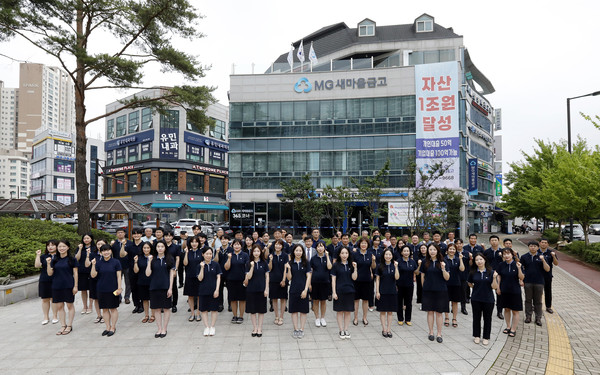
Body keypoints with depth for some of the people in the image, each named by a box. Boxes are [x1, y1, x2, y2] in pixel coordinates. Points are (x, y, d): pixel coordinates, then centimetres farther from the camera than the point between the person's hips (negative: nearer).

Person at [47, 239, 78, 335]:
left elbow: (75, 273, -4)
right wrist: (48, 264, -12)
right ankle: (63, 326, 18)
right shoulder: (54, 260, 6)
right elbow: (50, 274, 3)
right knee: (59, 306, 7)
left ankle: (69, 326, 14)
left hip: (68, 286, -4)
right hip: (57, 286, 4)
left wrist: (75, 286, -8)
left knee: (70, 305, 5)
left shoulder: (72, 259, -4)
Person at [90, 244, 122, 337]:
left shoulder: (116, 262, -4)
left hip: (113, 289, -3)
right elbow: (93, 275, -3)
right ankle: (108, 327, 20)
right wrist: (93, 265, -16)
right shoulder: (99, 263, 3)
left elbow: (118, 276, -4)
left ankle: (113, 327, 14)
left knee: (113, 308, 4)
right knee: (105, 309, 9)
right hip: (102, 289, 3)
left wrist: (119, 288, -8)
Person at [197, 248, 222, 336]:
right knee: (204, 309, 5)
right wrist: (202, 267, -16)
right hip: (203, 290, 1)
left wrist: (217, 289, -9)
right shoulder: (200, 265, 1)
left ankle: (212, 327, 16)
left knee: (214, 309, 4)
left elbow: (218, 277, -1)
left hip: (213, 290, -1)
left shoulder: (215, 264, -2)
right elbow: (200, 279, -7)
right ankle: (206, 327, 16)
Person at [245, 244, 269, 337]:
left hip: (261, 289, 0)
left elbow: (267, 276, 1)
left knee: (261, 310, 5)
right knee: (252, 309, 6)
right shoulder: (249, 263, 0)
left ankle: (259, 328, 16)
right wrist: (252, 266, -20)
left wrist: (266, 289, -5)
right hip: (251, 289, 0)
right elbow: (249, 277, -8)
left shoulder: (264, 263, 0)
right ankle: (254, 328, 19)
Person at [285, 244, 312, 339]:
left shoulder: (306, 263, -1)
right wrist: (288, 269, -17)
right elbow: (289, 278, 0)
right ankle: (296, 329, 16)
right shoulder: (290, 263, 2)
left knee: (303, 310, 5)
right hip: (293, 289, 1)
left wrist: (305, 290, -11)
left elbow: (308, 277, -4)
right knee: (294, 310, 6)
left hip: (303, 289, -1)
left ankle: (301, 330, 14)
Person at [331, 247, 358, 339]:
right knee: (340, 311, 3)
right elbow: (333, 279, -3)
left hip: (349, 291, 2)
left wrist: (355, 268, -16)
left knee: (348, 311, 7)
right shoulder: (336, 265, -3)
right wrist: (334, 292, -8)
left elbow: (354, 278, -3)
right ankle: (341, 331, 13)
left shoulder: (351, 265, 4)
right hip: (339, 291, -2)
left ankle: (346, 330, 19)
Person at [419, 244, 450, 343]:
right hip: (428, 290, 1)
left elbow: (447, 278, -4)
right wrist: (424, 287, 10)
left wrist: (443, 269, -19)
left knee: (438, 312, 3)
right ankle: (431, 333, 18)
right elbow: (422, 276, 10)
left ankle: (439, 334, 14)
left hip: (440, 290, -1)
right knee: (430, 311, 6)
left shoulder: (442, 262, -2)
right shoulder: (425, 263, 2)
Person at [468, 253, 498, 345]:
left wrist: (494, 278, -24)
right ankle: (477, 336, 24)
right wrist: (476, 288, 3)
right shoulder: (473, 272, -2)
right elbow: (470, 283, 15)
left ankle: (486, 337, 21)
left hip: (488, 299, -1)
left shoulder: (490, 272, -7)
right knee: (476, 318, 10)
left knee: (487, 318, 8)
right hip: (476, 299, 1)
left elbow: (494, 287, -11)